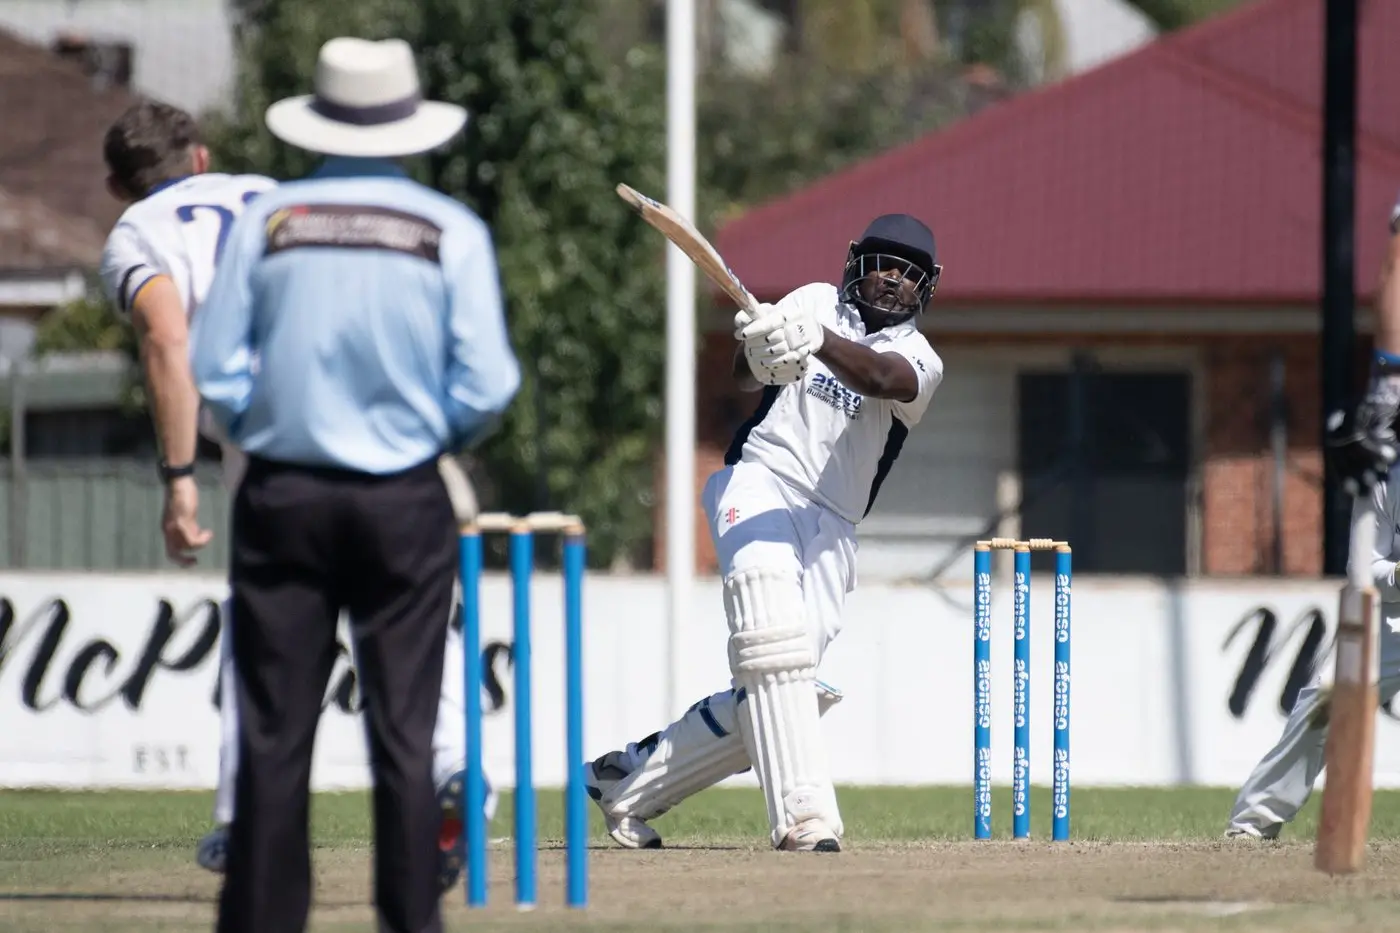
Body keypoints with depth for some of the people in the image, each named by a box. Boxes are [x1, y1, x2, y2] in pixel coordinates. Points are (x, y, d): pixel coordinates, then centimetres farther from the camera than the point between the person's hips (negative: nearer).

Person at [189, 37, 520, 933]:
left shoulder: (266, 222, -1)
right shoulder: (452, 232, -4)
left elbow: (214, 370, -1)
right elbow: (485, 387, -5)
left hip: (282, 498, 1)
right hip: (404, 505, -1)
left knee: (274, 733, 3)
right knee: (404, 731, 3)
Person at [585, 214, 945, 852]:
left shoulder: (919, 362, 7)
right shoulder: (817, 303, 11)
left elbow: (878, 377, -18)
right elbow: (744, 374, -4)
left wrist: (816, 341, -39)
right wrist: (756, 343, -30)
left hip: (830, 529, 3)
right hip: (759, 482, -2)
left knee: (778, 691, -5)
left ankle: (631, 781, 14)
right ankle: (803, 815, -35)